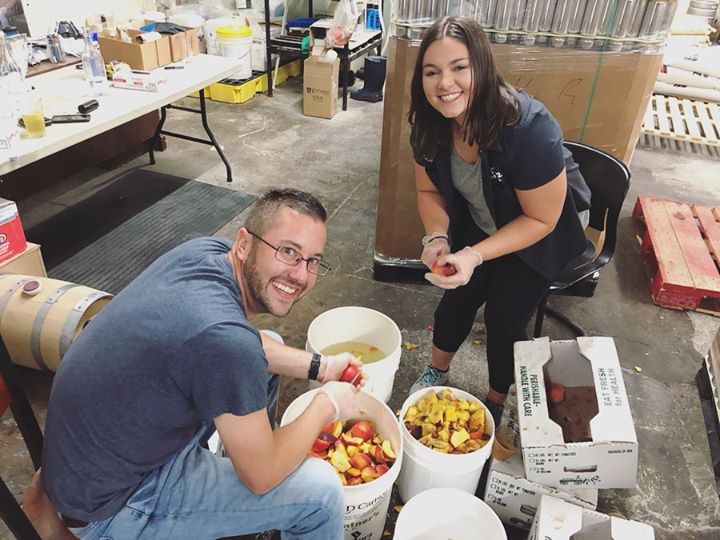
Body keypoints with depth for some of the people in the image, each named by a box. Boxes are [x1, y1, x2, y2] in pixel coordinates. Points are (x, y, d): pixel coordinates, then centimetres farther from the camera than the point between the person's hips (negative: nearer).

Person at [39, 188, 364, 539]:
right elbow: (262, 478, -21)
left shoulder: (208, 250, -11)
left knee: (265, 351, 14)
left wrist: (319, 366, 4)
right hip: (109, 509, -8)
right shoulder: (224, 338, -36)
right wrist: (326, 405, -7)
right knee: (320, 491, -12)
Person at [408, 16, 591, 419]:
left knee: (504, 315, -3)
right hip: (480, 224, 5)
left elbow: (541, 220, -28)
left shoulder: (528, 128, -38)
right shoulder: (431, 124, -20)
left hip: (543, 233, -4)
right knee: (458, 298, 7)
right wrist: (437, 237, -25)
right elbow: (429, 191, -5)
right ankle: (436, 373, 36)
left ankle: (497, 404, 25)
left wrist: (475, 256, -37)